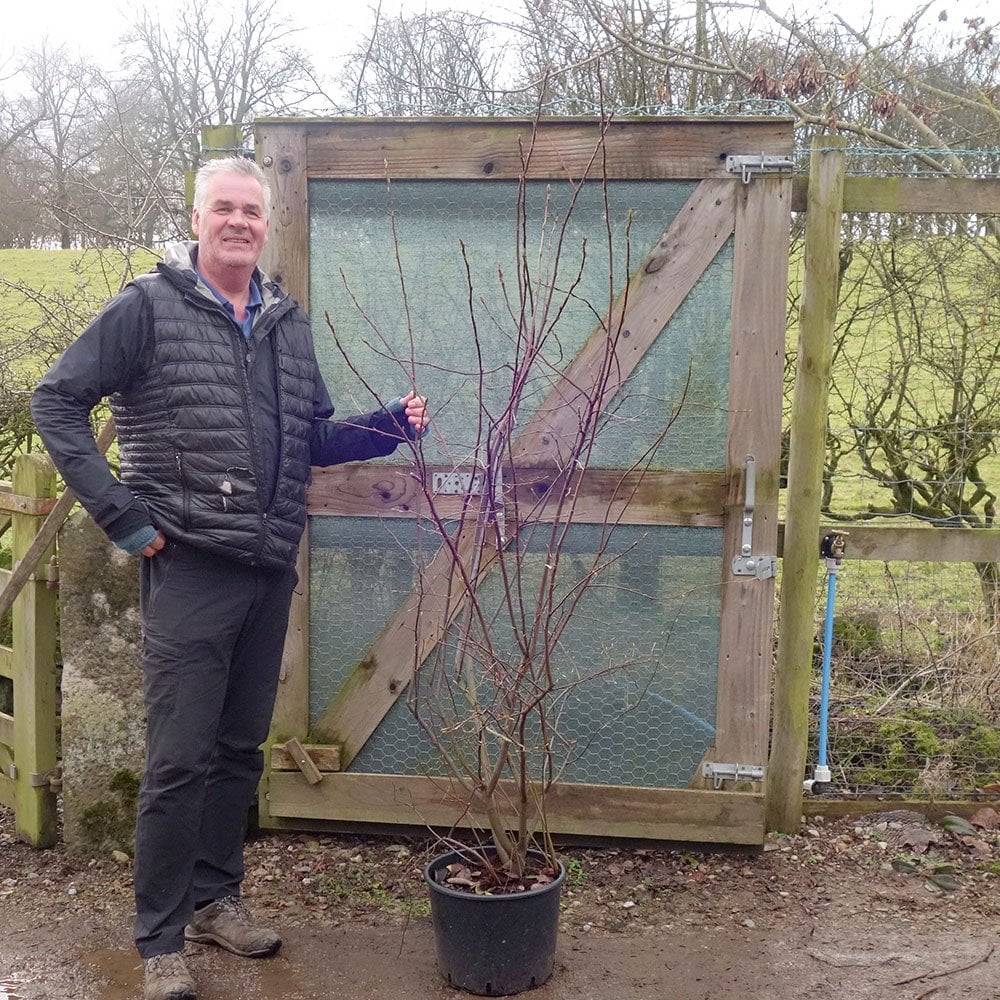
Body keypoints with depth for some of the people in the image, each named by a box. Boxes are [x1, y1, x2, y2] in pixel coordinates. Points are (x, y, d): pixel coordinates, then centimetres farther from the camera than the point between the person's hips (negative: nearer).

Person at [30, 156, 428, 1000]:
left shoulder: (288, 322, 12)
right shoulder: (148, 307, -4)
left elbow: (312, 437, 17)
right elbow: (57, 403, -6)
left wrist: (392, 427, 1)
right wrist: (122, 513, -11)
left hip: (270, 570, 6)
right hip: (189, 566, -6)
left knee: (241, 749, 16)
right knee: (180, 758, -1)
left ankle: (217, 899, 34)